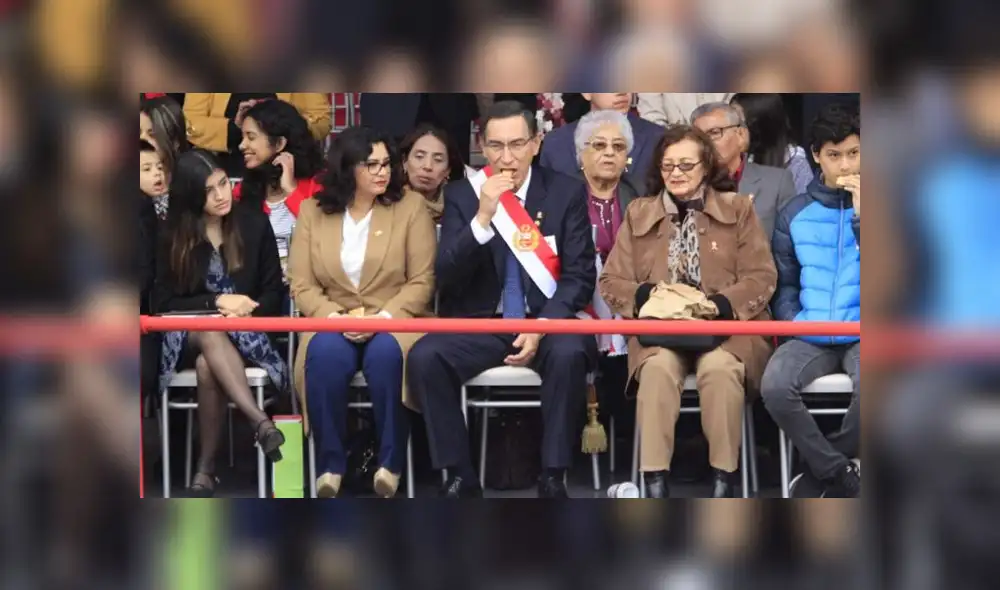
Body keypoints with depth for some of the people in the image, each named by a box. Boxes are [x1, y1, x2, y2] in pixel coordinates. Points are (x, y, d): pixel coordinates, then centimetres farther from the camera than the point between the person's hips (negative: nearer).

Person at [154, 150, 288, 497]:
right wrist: (217, 303, -15)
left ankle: (206, 469, -29)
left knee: (208, 366, -35)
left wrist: (246, 309, -17)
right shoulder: (173, 237, 2)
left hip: (246, 334, 0)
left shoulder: (255, 224, 2)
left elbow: (273, 294, 4)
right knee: (211, 334, -38)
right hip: (188, 336, 0)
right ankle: (261, 423, -49)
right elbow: (163, 303, -2)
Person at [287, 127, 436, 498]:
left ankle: (391, 461, -21)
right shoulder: (312, 211, 7)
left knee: (386, 354, -36)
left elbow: (422, 281, -2)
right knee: (325, 355, -34)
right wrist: (335, 317, -15)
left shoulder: (411, 206, 3)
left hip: (394, 320, -1)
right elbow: (301, 285, 3)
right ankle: (331, 463, -22)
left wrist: (382, 318, -17)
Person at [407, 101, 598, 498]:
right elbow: (445, 277, -8)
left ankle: (552, 477, -21)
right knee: (424, 357, -27)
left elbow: (580, 275, -2)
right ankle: (460, 474, -14)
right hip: (482, 324, 1)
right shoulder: (461, 195, 2)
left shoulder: (567, 192, 0)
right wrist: (482, 218, -22)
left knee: (568, 354, -35)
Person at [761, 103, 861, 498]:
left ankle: (821, 472, -6)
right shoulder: (796, 214, 10)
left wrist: (861, 216, -14)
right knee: (775, 387, -30)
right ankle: (840, 473, -9)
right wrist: (793, 321, -1)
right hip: (811, 337, 2)